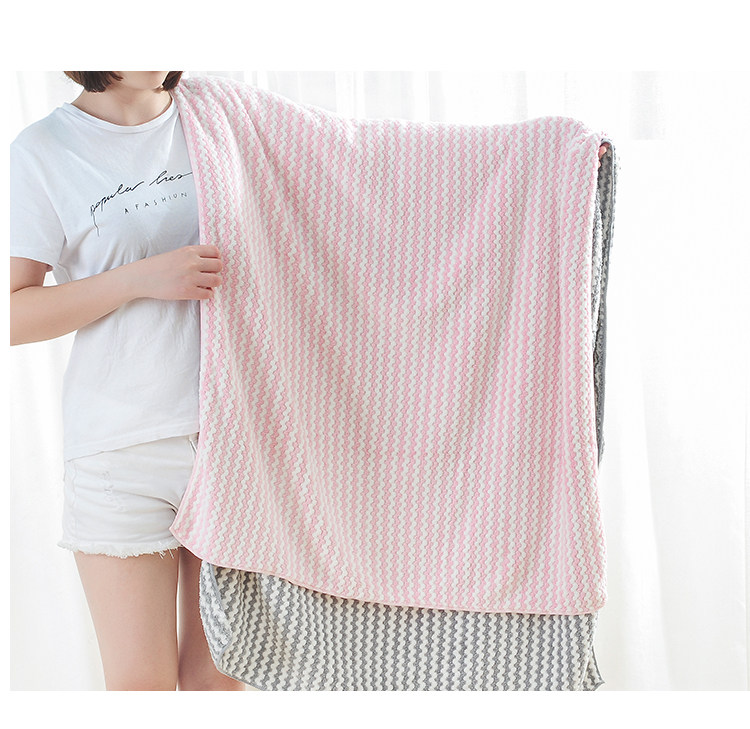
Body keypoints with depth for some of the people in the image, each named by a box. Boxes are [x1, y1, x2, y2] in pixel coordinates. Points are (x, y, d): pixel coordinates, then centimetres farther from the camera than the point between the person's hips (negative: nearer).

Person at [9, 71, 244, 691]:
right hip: (123, 449, -2)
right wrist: (140, 278, -15)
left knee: (217, 669, 9)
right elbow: (14, 315, -6)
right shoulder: (43, 151, -1)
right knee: (141, 684, 1)